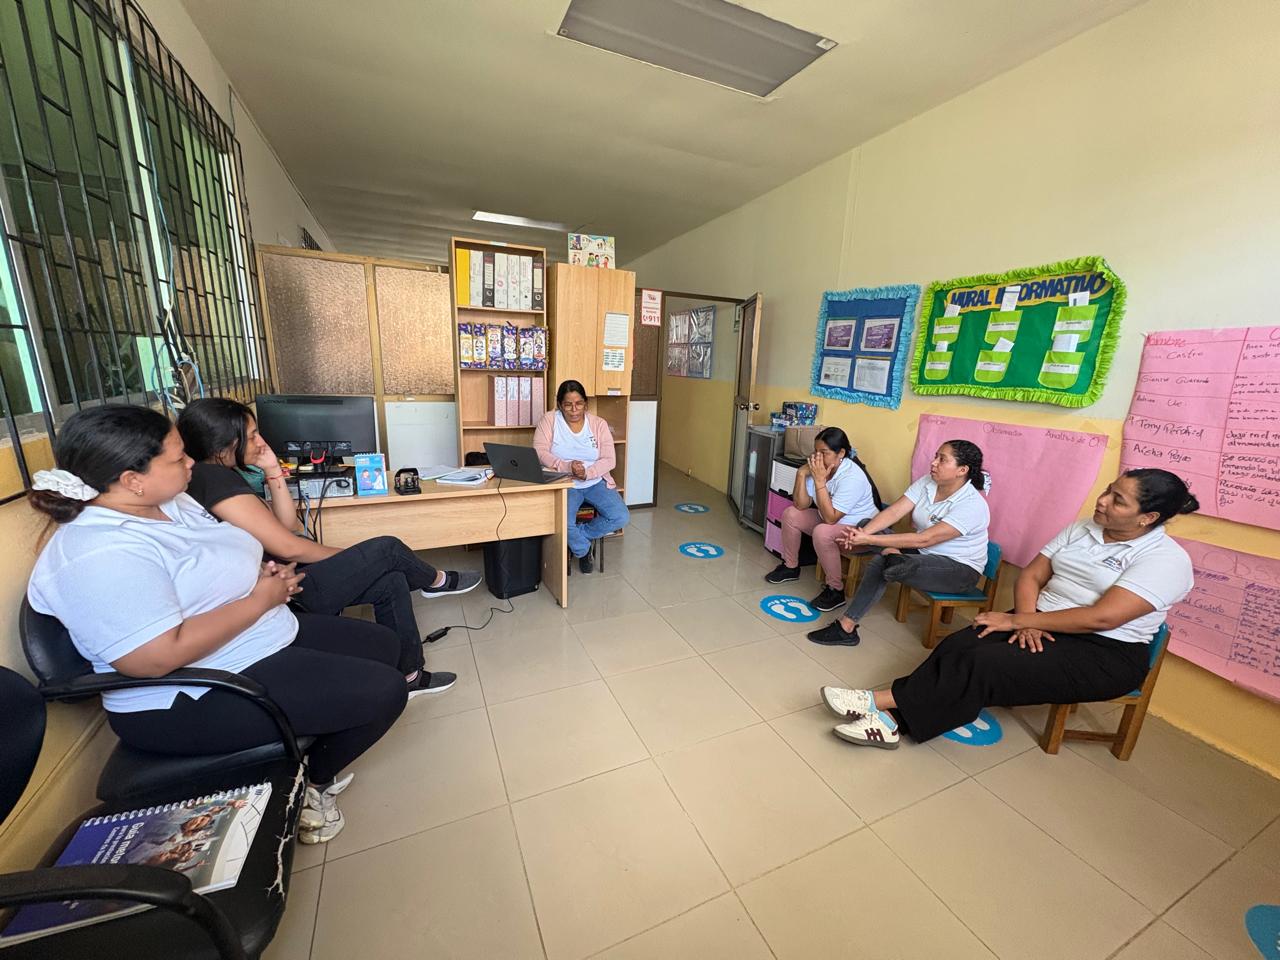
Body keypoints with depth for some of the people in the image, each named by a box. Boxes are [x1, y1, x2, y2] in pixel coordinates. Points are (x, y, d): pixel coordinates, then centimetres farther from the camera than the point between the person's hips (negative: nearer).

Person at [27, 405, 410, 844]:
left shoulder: (170, 502, 4)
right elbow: (158, 658, -31)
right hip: (191, 701, -10)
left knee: (382, 644, 11)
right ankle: (314, 782, 13)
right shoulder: (100, 556, -26)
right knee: (383, 691, -17)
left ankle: (313, 764, 21)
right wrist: (260, 598, -22)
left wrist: (264, 573, -2)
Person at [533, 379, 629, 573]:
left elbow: (609, 460, -4)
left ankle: (577, 537, 6)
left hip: (596, 482, 2)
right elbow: (540, 453, -12)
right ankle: (583, 550, 6)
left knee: (621, 517, -20)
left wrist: (587, 473, -23)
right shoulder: (549, 420, -2)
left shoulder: (599, 424, 2)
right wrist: (567, 467, -28)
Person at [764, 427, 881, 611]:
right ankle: (790, 567, 17)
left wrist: (820, 481, -36)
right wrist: (801, 473, -22)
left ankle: (836, 590, -15)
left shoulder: (852, 477, -30)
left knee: (822, 532, -34)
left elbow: (830, 518, -34)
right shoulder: (817, 467, -10)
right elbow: (801, 505, -10)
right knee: (790, 514, -1)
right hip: (831, 519, 8)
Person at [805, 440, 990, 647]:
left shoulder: (972, 505, -27)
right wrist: (863, 533, -35)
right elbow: (894, 511, -15)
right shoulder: (926, 483, -6)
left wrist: (869, 540, -40)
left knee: (894, 564, -36)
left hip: (960, 569, -8)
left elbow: (924, 539, -36)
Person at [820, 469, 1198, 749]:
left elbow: (1101, 617, -23)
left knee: (985, 665, -29)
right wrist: (1026, 620, -14)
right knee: (959, 646, -23)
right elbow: (1030, 576, 5)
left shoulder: (1166, 559, -12)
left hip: (1104, 653, -6)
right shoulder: (1081, 529, 8)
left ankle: (882, 703, -23)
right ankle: (892, 717, -30)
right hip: (1043, 625, 6)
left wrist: (1017, 620, -21)